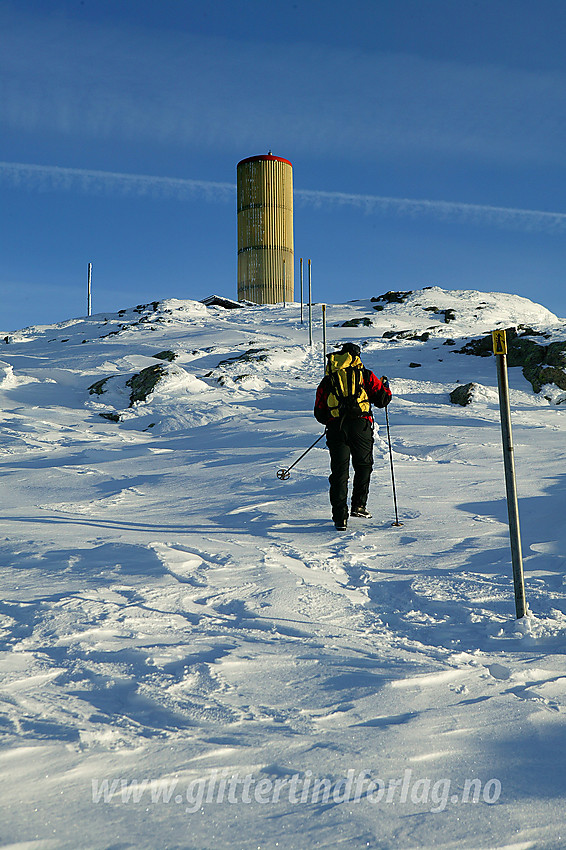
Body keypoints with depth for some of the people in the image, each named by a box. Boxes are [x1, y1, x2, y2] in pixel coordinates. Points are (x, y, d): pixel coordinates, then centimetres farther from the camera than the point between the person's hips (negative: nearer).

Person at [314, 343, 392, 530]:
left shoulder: (327, 380, 17)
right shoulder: (364, 374, 12)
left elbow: (319, 414, 16)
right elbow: (382, 400, 8)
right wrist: (385, 387, 29)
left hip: (336, 428, 1)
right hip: (360, 425, -1)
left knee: (339, 471, 4)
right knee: (363, 465, 19)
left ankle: (340, 517, -2)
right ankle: (358, 505, 15)